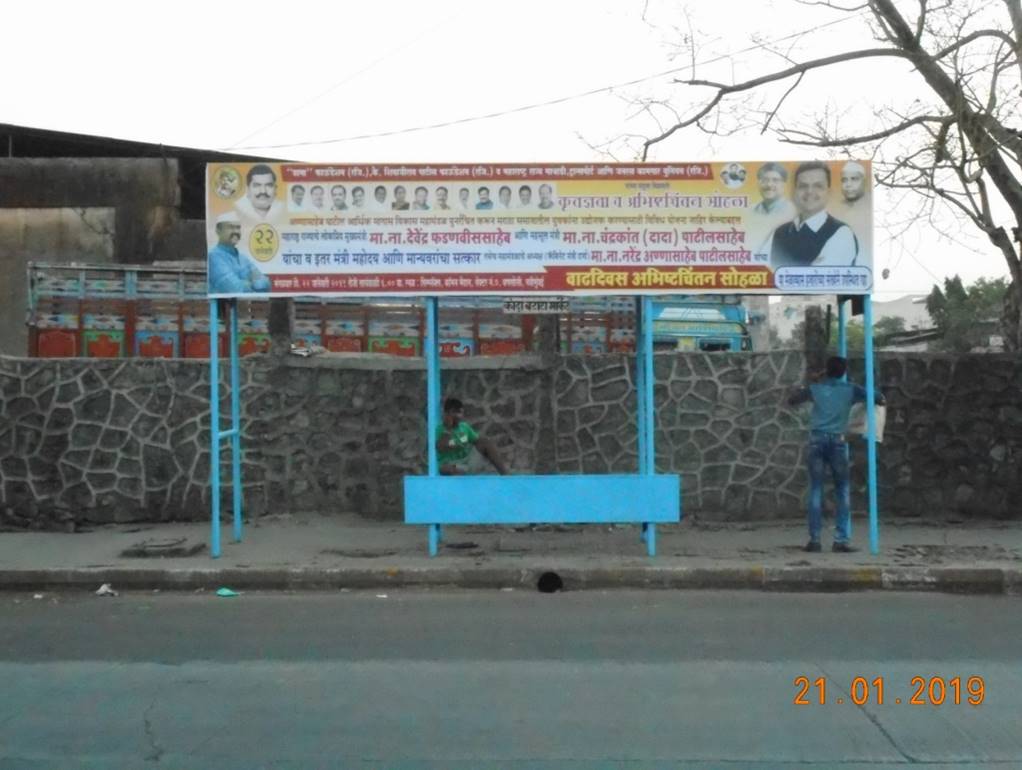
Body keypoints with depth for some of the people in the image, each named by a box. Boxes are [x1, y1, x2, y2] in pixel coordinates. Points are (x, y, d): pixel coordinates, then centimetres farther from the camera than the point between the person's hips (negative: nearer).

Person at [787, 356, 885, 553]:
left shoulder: (815, 388, 8)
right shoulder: (850, 390, 6)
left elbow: (791, 400, 20)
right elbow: (880, 398, 11)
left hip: (817, 440, 1)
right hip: (838, 441, -1)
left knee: (816, 490, 3)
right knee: (842, 491, 5)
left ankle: (814, 539, 0)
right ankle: (841, 540, 0)